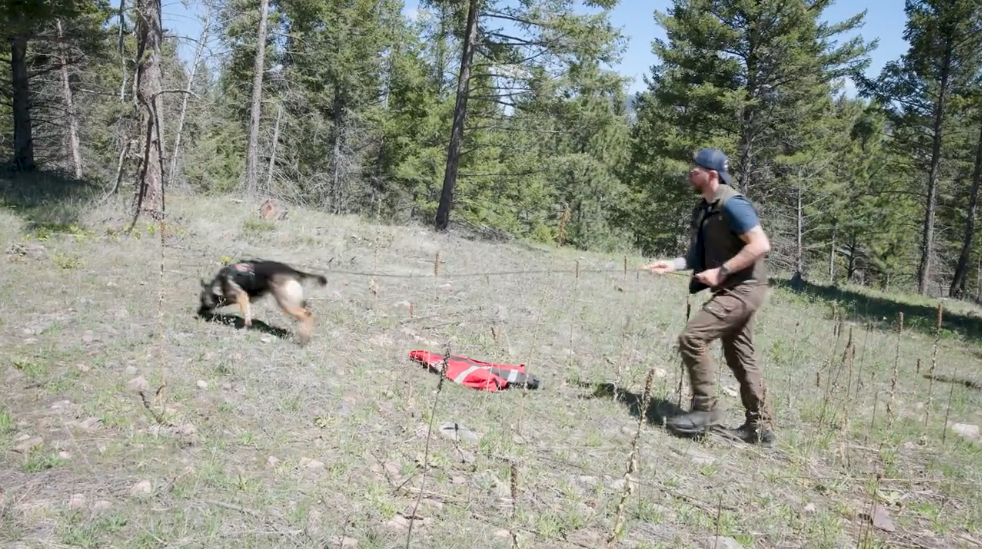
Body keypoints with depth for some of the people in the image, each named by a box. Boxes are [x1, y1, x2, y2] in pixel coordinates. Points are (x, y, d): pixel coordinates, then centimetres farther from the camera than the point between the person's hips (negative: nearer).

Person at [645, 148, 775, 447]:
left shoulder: (732, 204, -17)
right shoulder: (703, 208, 13)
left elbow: (760, 245, -24)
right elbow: (702, 255, 18)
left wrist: (721, 272, -25)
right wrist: (673, 264, 2)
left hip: (743, 289, -10)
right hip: (731, 290, 10)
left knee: (692, 337, -17)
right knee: (741, 358, 14)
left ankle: (705, 409, -5)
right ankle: (760, 426, 23)